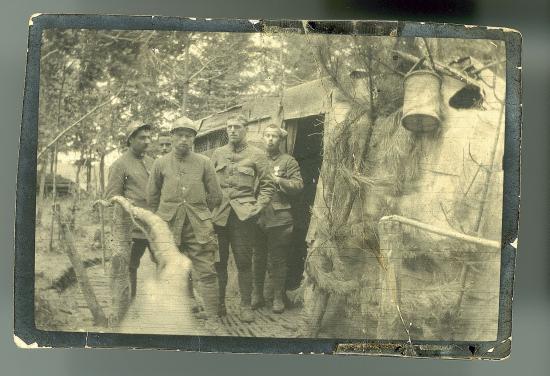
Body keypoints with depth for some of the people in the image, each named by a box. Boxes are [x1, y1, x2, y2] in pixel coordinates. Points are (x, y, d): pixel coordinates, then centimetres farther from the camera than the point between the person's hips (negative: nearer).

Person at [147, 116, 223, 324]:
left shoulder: (204, 163, 3)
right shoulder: (161, 163, 5)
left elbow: (215, 196, 10)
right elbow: (151, 196, 15)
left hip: (199, 228, -1)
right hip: (168, 228, 1)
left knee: (206, 273, -2)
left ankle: (212, 318, 6)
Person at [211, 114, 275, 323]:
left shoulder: (257, 155, 4)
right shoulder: (217, 154, 12)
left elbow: (267, 185, 5)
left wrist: (258, 206, -6)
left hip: (244, 216, -3)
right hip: (218, 215, 3)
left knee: (244, 262, 1)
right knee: (218, 261, 8)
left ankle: (246, 305, 12)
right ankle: (219, 303, 20)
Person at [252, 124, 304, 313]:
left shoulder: (288, 161, 5)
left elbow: (298, 185, -4)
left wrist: (278, 180, -16)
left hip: (279, 218, -3)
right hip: (257, 217, 3)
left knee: (277, 259, 3)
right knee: (257, 257, 10)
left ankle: (278, 298, 14)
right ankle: (256, 294, 22)